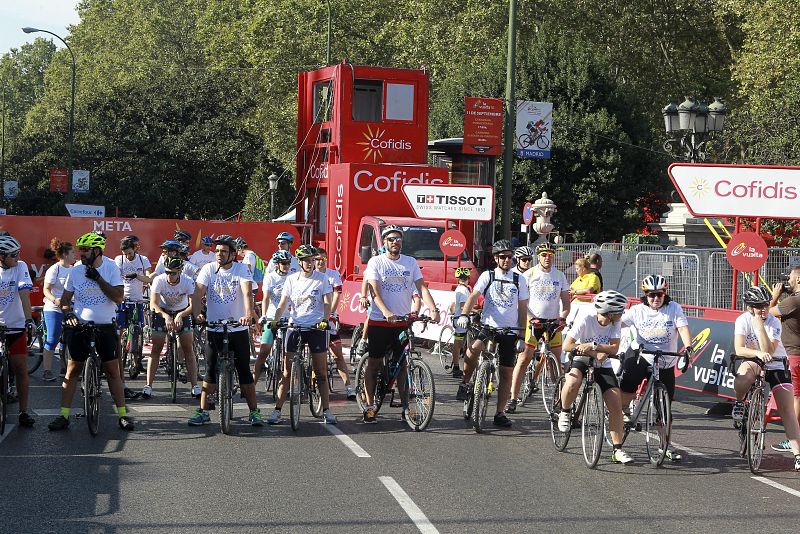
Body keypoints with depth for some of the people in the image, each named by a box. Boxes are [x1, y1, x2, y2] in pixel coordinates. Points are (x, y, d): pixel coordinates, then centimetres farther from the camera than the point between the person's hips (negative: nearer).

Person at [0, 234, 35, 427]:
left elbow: (24, 293, -12)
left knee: (21, 368, -1)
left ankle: (24, 412, 4)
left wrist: (29, 319, -22)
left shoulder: (20, 267, -5)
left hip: (16, 326, 0)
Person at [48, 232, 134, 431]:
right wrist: (68, 314, -13)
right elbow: (65, 300, 8)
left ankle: (122, 414, 7)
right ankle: (63, 415, 6)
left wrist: (98, 278, -18)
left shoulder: (111, 267, -4)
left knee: (112, 370, 1)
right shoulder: (75, 271, 0)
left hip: (105, 327, -1)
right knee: (73, 370, 2)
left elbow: (119, 297, -13)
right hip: (79, 326, 1)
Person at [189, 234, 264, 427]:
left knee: (244, 371, 2)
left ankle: (254, 412, 9)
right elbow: (198, 292, -12)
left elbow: (247, 292, -21)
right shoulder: (208, 269, -1)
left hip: (238, 329, -1)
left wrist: (248, 315, -39)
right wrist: (197, 313, -31)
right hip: (214, 329, 1)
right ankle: (203, 411, 12)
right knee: (210, 371, 3)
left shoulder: (241, 270, -6)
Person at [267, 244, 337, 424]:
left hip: (316, 328, -1)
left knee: (321, 372, 2)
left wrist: (325, 320, -21)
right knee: (287, 372, 0)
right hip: (295, 327, 1)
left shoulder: (322, 278, 2)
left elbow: (327, 303, -3)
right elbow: (283, 303, 3)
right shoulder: (291, 279, 6)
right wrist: (274, 320, -12)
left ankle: (326, 411, 9)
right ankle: (277, 410, 2)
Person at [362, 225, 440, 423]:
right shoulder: (376, 262, -2)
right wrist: (386, 312, -29)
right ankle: (369, 406, 9)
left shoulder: (410, 262, 7)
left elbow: (421, 288, 0)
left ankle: (405, 405, 10)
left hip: (402, 322, 3)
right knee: (374, 363, 3)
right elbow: (374, 291, -12)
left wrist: (433, 309, -17)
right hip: (380, 320, -3)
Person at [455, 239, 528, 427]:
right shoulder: (487, 276, 2)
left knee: (507, 373, 2)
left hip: (510, 330, 2)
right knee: (474, 349, -32)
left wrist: (521, 337, 4)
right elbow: (474, 296, -11)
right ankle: (465, 384, -10)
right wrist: (464, 314, -30)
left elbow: (523, 309, 9)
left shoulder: (519, 280, 7)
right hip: (488, 326, -2)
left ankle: (500, 413, 11)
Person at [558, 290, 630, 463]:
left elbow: (614, 348, -18)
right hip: (581, 361, -4)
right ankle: (564, 413, -6)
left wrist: (592, 346, -33)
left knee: (616, 405, -10)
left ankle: (617, 450, -1)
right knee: (572, 384, -38)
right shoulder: (585, 320, -21)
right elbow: (567, 345, -23)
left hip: (603, 366, 4)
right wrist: (596, 352, -23)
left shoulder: (615, 323, -10)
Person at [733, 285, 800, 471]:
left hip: (776, 366, 0)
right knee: (745, 371, -38)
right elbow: (739, 349, -21)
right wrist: (758, 353, -39)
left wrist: (759, 326, -32)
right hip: (753, 363, 0)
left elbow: (769, 351, -26)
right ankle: (739, 403, -9)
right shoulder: (743, 320, -12)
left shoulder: (774, 323, -15)